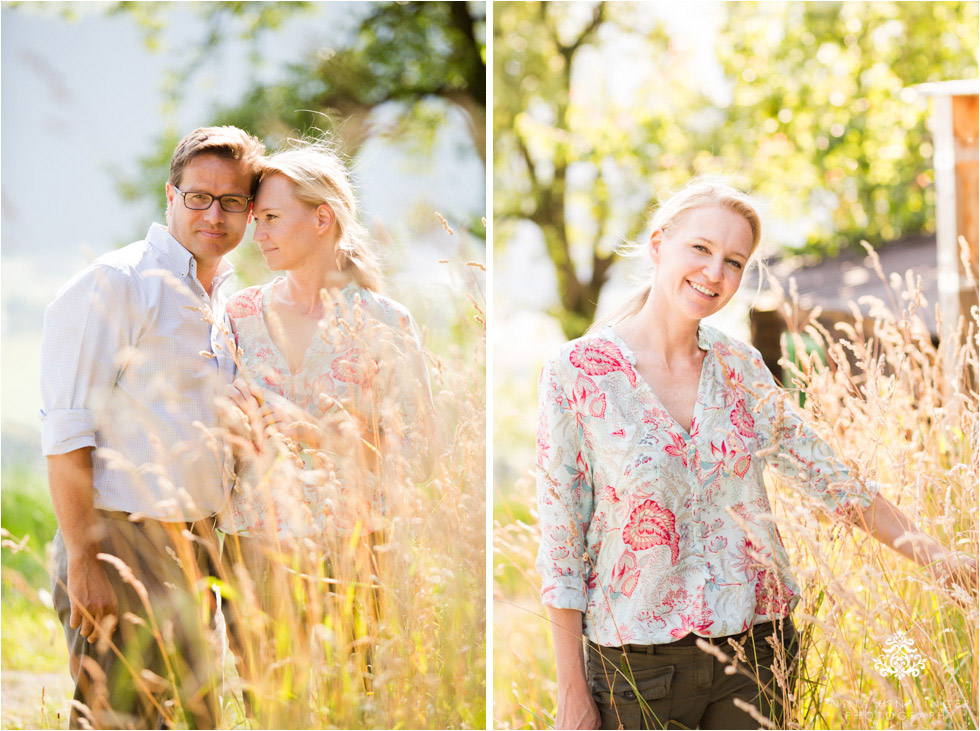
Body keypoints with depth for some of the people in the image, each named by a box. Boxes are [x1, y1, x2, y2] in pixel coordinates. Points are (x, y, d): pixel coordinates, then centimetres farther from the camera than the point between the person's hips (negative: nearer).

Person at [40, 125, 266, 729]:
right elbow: (66, 428, -15)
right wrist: (83, 560, -19)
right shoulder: (116, 283, -10)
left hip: (195, 545, 8)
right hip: (123, 541, -8)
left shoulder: (221, 303, 15)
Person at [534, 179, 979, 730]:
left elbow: (823, 473, 12)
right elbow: (562, 537, -7)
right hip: (640, 660, -4)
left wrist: (929, 551, 5)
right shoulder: (576, 371, -8)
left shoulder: (739, 365, 4)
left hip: (756, 642, 4)